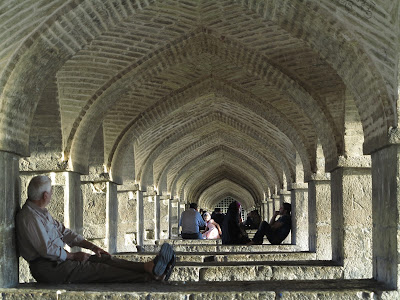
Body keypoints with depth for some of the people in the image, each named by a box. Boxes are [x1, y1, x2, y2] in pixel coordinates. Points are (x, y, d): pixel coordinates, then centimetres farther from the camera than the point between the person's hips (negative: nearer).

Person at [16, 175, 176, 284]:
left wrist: (91, 246, 8)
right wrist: (73, 256, -8)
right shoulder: (29, 217, -18)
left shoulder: (41, 212, 17)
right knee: (99, 269, -19)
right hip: (48, 269, -10)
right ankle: (150, 277, -27)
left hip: (59, 259, 10)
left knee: (104, 258, -8)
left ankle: (149, 267, -24)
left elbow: (64, 232, 18)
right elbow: (47, 250, -22)